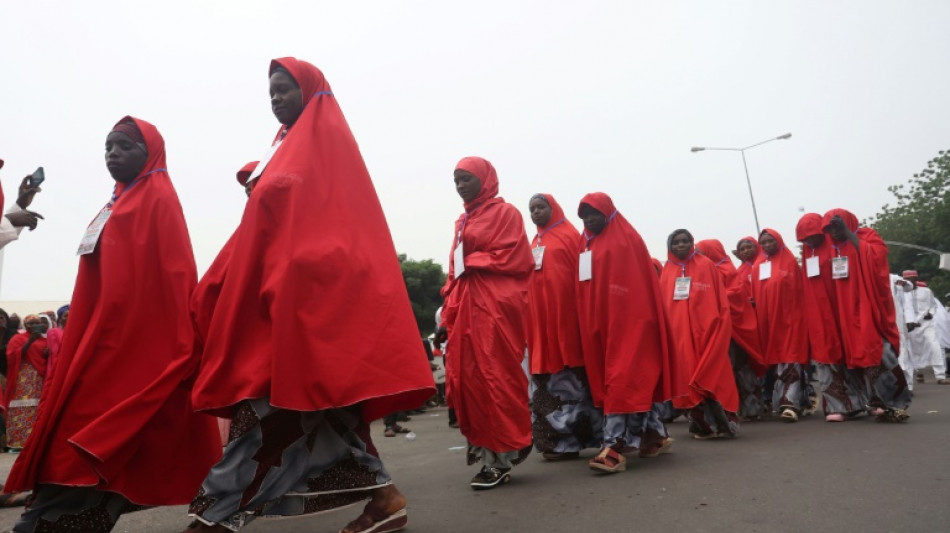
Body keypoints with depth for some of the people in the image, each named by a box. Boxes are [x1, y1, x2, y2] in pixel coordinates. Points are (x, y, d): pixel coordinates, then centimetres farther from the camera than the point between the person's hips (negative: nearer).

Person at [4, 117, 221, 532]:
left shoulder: (158, 199, -5)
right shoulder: (118, 205, 21)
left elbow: (170, 273, -15)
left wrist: (172, 352, -21)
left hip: (137, 341, -9)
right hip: (105, 336, 9)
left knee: (82, 443, -9)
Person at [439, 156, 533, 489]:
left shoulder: (505, 212, 1)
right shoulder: (462, 221, 22)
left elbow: (513, 259, -10)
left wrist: (470, 261, -4)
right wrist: (448, 308, 8)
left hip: (496, 306, -7)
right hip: (464, 307, 8)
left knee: (496, 380, -7)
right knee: (465, 381, 3)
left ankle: (504, 456, 2)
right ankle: (486, 450, 13)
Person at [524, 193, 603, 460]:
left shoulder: (569, 235, 2)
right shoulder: (534, 244, 19)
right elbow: (528, 280, 16)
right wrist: (529, 323, 7)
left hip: (564, 312, -6)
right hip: (539, 317, 6)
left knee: (571, 377, -2)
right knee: (547, 379, 6)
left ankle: (570, 440, 5)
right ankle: (558, 440, 13)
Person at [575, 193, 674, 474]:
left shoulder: (627, 239, -4)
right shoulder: (585, 244, 17)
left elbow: (641, 285, -11)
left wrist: (639, 318, -19)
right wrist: (590, 323, 7)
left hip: (629, 319, -7)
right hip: (599, 321, 7)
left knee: (624, 379, -10)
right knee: (638, 379, 14)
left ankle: (614, 446, -13)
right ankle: (655, 435, 25)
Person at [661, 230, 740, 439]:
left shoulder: (707, 266, 4)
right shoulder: (667, 272, 12)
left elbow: (721, 300, 1)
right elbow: (662, 305, 10)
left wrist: (721, 326, -9)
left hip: (706, 330, -3)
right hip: (679, 334, 3)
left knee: (712, 377, -4)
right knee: (687, 377, 4)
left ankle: (721, 422, 4)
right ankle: (701, 424, 13)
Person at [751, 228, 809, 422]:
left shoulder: (789, 261, 1)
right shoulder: (758, 265, 13)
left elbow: (798, 291, -6)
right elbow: (755, 294, 11)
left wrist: (798, 315, -13)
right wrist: (755, 310, -1)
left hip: (790, 317, -5)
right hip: (767, 320, 5)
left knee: (790, 362, -9)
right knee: (776, 360, 9)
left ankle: (790, 404, -14)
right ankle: (780, 403, 16)